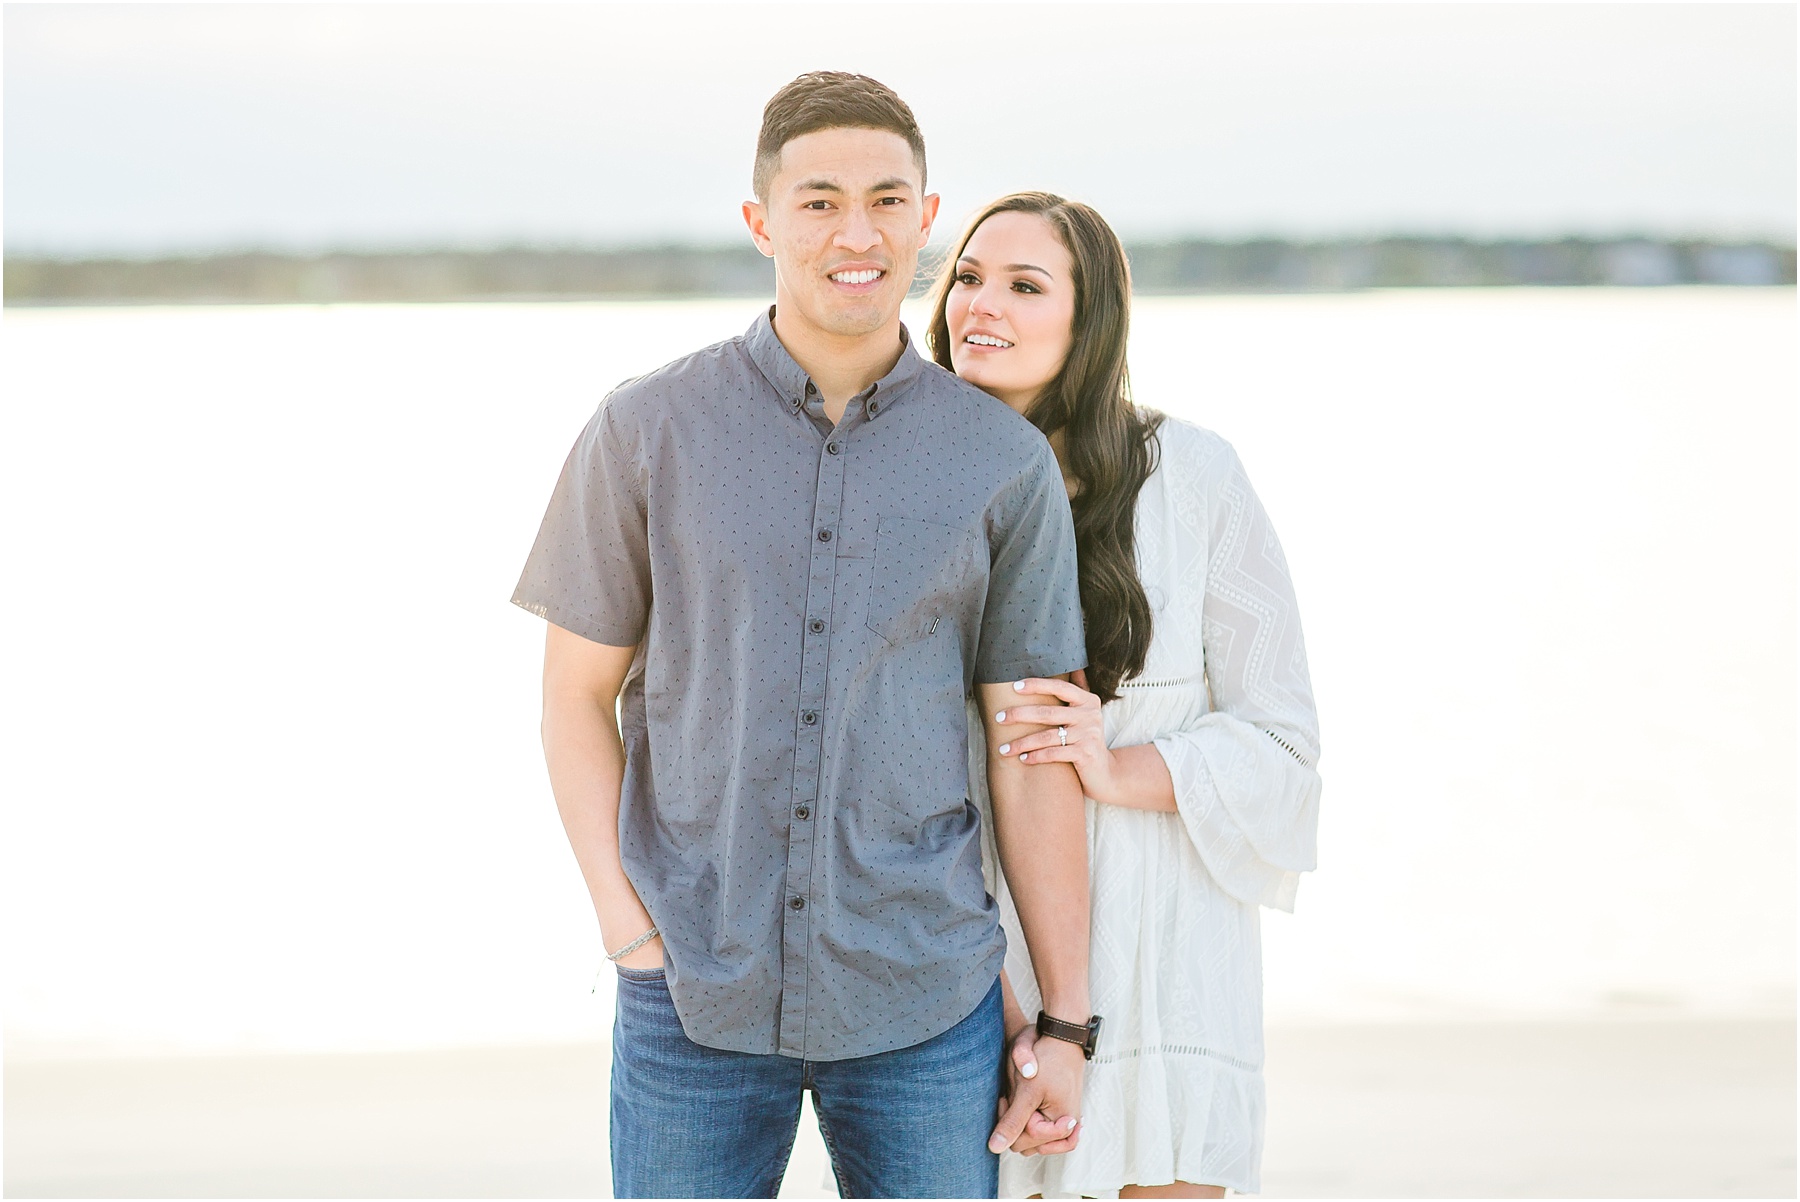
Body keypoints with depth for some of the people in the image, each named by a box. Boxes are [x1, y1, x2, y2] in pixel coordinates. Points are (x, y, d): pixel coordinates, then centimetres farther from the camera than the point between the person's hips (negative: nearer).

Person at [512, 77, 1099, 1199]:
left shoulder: (1007, 463, -1)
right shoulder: (646, 431, -3)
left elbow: (1033, 759, 2)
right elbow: (578, 693, 4)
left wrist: (1069, 1025, 2)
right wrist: (627, 926, -8)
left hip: (923, 1001, 1)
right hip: (698, 1002, 0)